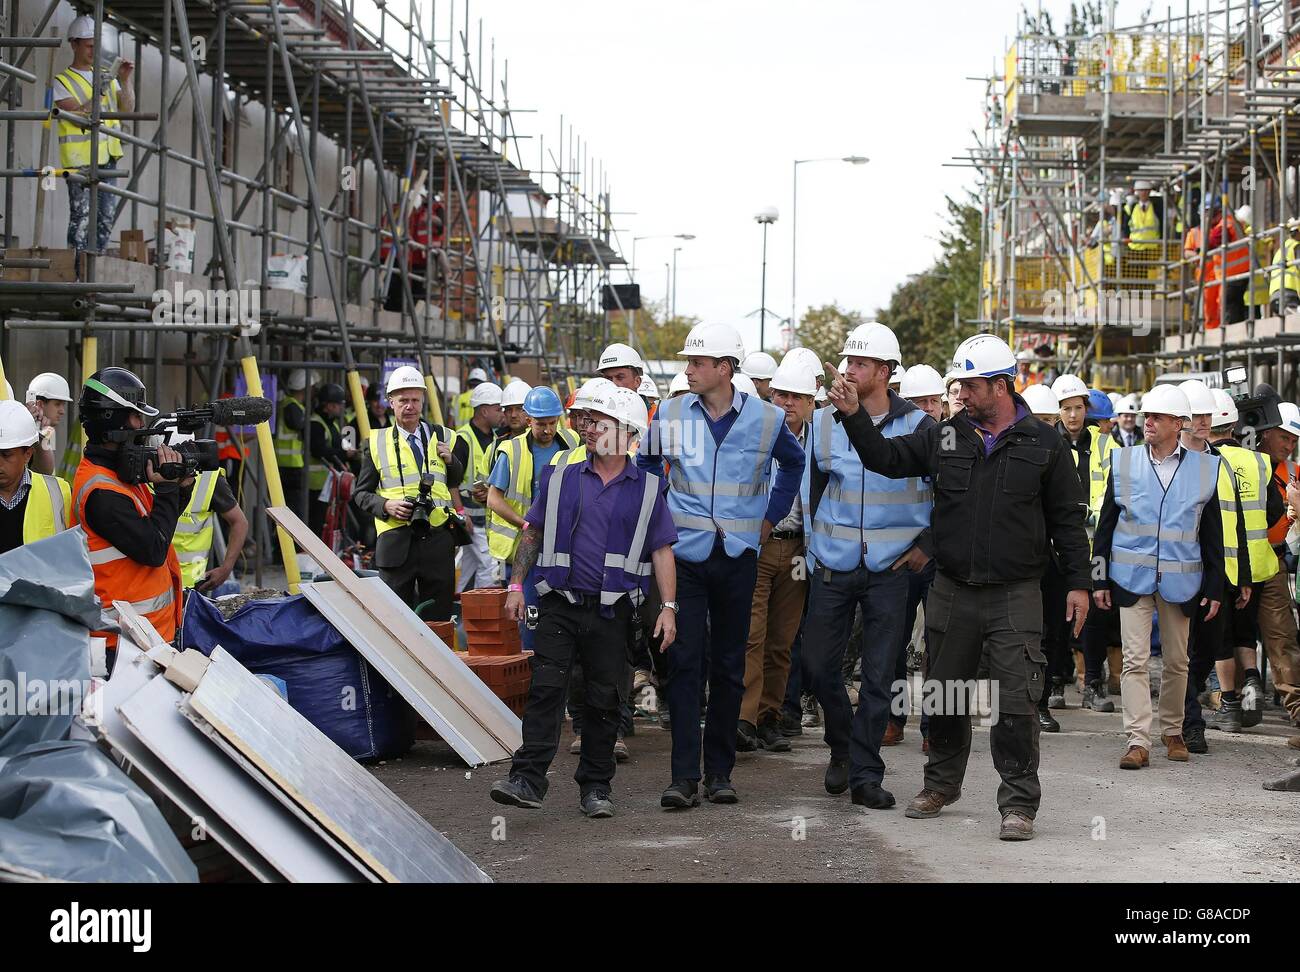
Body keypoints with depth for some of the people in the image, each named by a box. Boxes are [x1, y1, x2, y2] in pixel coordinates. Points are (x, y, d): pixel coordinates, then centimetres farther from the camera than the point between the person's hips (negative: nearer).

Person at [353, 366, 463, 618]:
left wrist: (451, 460, 0)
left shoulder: (443, 437, 12)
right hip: (396, 541, -2)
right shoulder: (377, 442, 6)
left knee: (439, 618, 5)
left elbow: (458, 483, 21)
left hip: (437, 538, 2)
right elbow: (362, 493, 8)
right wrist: (386, 506, -12)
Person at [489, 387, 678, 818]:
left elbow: (661, 551, 6)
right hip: (559, 604, 0)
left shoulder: (647, 489, 6)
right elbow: (533, 533, 13)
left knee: (605, 699, 4)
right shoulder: (560, 478, 9)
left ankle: (595, 787, 14)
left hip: (612, 610, 0)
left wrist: (668, 607, -2)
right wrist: (516, 585, 5)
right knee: (545, 688, -10)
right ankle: (528, 778, -13)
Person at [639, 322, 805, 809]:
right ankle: (684, 776, -8)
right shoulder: (670, 414, 1)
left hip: (738, 555, 1)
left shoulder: (766, 418, 0)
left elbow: (793, 463, 20)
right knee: (684, 661, -8)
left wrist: (771, 516, 14)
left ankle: (719, 770, 16)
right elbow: (646, 465, 19)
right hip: (684, 554, 0)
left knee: (729, 666, 7)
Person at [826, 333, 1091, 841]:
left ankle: (1018, 803, 2)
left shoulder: (1043, 443, 0)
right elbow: (885, 457, 6)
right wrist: (853, 415, -7)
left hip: (1015, 595, -3)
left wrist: (1079, 582, 0)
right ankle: (942, 783, 32)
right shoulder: (946, 437, 6)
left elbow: (1067, 518, 3)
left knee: (1016, 702, -7)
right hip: (951, 592, 3)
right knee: (945, 695, 14)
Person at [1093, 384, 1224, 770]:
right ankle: (1138, 741, -8)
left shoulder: (1204, 468, 3)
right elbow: (1106, 524, 6)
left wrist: (1214, 587, 4)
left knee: (1177, 661, 10)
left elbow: (1213, 534, 7)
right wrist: (1100, 579, 1)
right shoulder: (1124, 461, 3)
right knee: (1135, 660, -7)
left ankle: (1172, 731, 28)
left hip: (1180, 579, 1)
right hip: (1131, 576, -1)